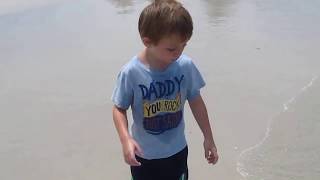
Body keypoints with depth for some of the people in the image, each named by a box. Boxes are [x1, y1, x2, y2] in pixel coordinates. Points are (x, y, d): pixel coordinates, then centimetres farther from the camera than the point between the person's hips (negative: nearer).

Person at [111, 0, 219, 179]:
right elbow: (119, 109, -11)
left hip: (177, 150, 2)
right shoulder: (131, 72, -24)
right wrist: (126, 139, -28)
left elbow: (196, 101, -3)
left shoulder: (186, 66, -16)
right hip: (144, 154, -2)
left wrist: (208, 138, 4)